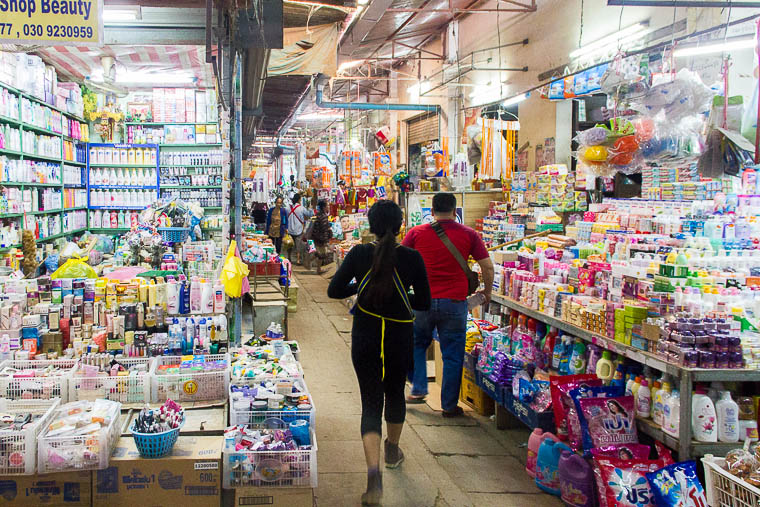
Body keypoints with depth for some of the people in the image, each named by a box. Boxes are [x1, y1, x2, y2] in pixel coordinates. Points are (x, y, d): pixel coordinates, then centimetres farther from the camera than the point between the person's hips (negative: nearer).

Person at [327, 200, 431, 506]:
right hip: (400, 339, 1)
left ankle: (374, 472, -15)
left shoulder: (359, 254, -9)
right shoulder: (412, 258, -10)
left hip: (365, 338, 0)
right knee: (395, 392, 24)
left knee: (370, 402, 3)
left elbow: (334, 290, -6)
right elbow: (424, 303, -5)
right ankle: (392, 452, 45)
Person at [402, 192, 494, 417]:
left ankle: (418, 390, 20)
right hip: (454, 303, -1)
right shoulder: (468, 235, 0)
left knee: (417, 345, 24)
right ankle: (449, 405, 15)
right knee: (452, 355, 9)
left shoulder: (416, 233, 1)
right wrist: (487, 292, 16)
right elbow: (487, 267, 0)